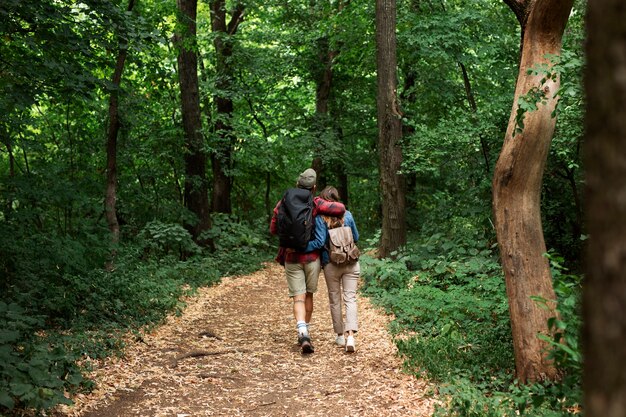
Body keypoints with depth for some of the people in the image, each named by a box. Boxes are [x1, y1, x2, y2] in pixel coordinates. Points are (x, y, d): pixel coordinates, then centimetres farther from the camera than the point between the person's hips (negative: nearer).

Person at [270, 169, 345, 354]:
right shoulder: (315, 203, -9)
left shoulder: (283, 204, -1)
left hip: (291, 257, 1)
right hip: (312, 257, -1)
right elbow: (341, 208, -20)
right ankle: (305, 331, 25)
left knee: (298, 298, -2)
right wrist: (329, 206, 1)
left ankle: (303, 333, -21)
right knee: (309, 295, 16)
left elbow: (273, 229, 5)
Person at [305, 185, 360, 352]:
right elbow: (355, 237, 11)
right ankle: (351, 335, -17)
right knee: (350, 298, 0)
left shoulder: (320, 218, -9)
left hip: (331, 264, -1)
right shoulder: (347, 215, 1)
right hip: (351, 263, 2)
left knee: (334, 300, 13)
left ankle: (341, 335, 19)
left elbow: (319, 242, -17)